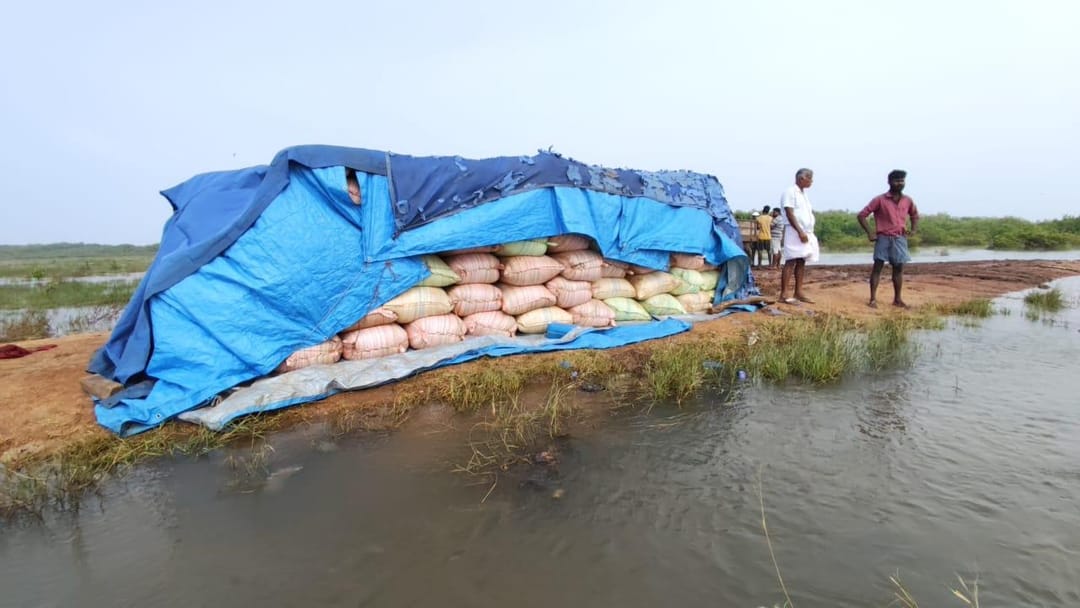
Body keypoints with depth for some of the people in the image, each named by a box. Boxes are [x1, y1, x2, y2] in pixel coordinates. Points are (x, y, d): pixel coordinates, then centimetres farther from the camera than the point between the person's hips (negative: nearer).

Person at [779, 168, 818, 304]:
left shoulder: (803, 194, 20)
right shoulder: (790, 192, -7)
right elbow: (790, 214, -15)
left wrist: (806, 232, 13)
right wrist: (800, 231, -21)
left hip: (806, 233, 9)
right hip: (794, 232, -9)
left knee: (801, 262, 6)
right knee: (791, 262, -11)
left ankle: (798, 292, 9)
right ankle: (783, 294, -12)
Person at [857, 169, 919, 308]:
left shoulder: (907, 200, 7)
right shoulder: (880, 200, -7)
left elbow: (915, 215, 26)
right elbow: (861, 215, -7)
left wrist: (913, 229, 10)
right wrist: (870, 233, -11)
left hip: (900, 239, 5)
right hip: (883, 238, -4)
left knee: (898, 269, 8)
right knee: (877, 267, -4)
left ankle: (897, 299, 17)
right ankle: (873, 299, -2)